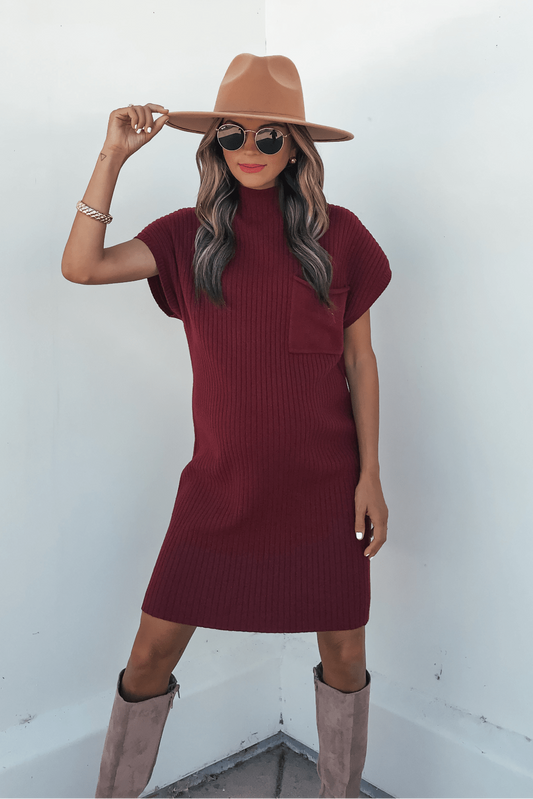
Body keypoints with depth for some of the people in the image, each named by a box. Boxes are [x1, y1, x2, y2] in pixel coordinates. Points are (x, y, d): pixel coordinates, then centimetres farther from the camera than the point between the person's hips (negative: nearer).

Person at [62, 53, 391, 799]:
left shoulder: (338, 235, -1)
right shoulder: (190, 236, 2)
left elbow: (360, 361, 1)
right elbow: (82, 265, -10)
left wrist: (370, 476, -2)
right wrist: (114, 155, -12)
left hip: (323, 484, 0)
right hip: (221, 483, 1)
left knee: (344, 654, 12)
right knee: (152, 652, 6)